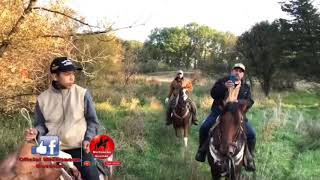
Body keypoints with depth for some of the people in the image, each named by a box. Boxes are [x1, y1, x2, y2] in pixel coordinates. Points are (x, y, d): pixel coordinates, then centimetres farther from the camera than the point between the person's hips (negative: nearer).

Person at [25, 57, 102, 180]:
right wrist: (36, 132, -11)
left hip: (79, 147, -1)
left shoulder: (82, 93, -4)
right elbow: (41, 124, 11)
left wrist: (88, 138, -11)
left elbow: (92, 121, 3)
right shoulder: (43, 99, 0)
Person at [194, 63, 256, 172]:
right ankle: (202, 151, 4)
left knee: (251, 134, -12)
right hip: (219, 110, -1)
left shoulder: (246, 87, 13)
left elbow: (249, 102, 2)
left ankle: (249, 158, 10)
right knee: (204, 127, -20)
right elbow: (213, 94, -3)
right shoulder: (222, 81, 9)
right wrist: (224, 87, -20)